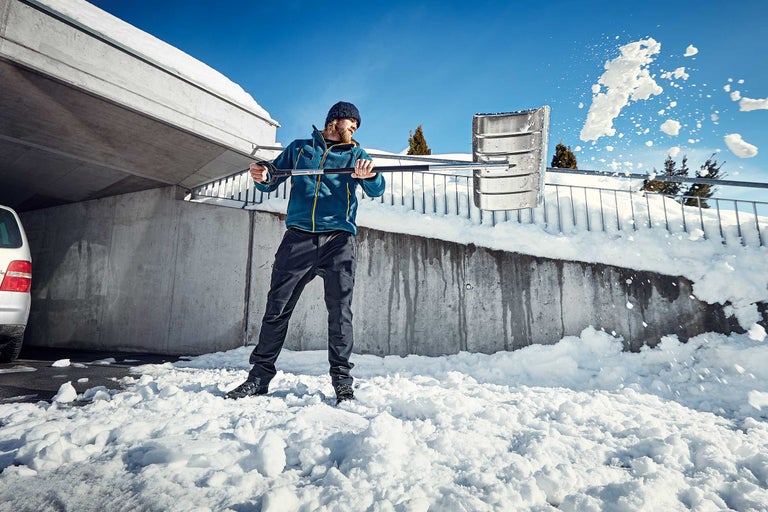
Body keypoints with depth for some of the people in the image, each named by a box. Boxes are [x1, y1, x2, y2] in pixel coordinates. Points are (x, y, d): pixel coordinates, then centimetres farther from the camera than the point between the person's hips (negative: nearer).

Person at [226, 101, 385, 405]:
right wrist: (263, 177, -6)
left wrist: (369, 176, -22)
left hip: (338, 241, 0)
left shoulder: (355, 153, 17)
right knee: (277, 307, 0)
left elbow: (376, 190, 1)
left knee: (340, 312, -5)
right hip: (298, 237, 1)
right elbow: (271, 181, 18)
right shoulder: (299, 148, 21)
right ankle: (260, 375, 10)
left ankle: (342, 382, 2)